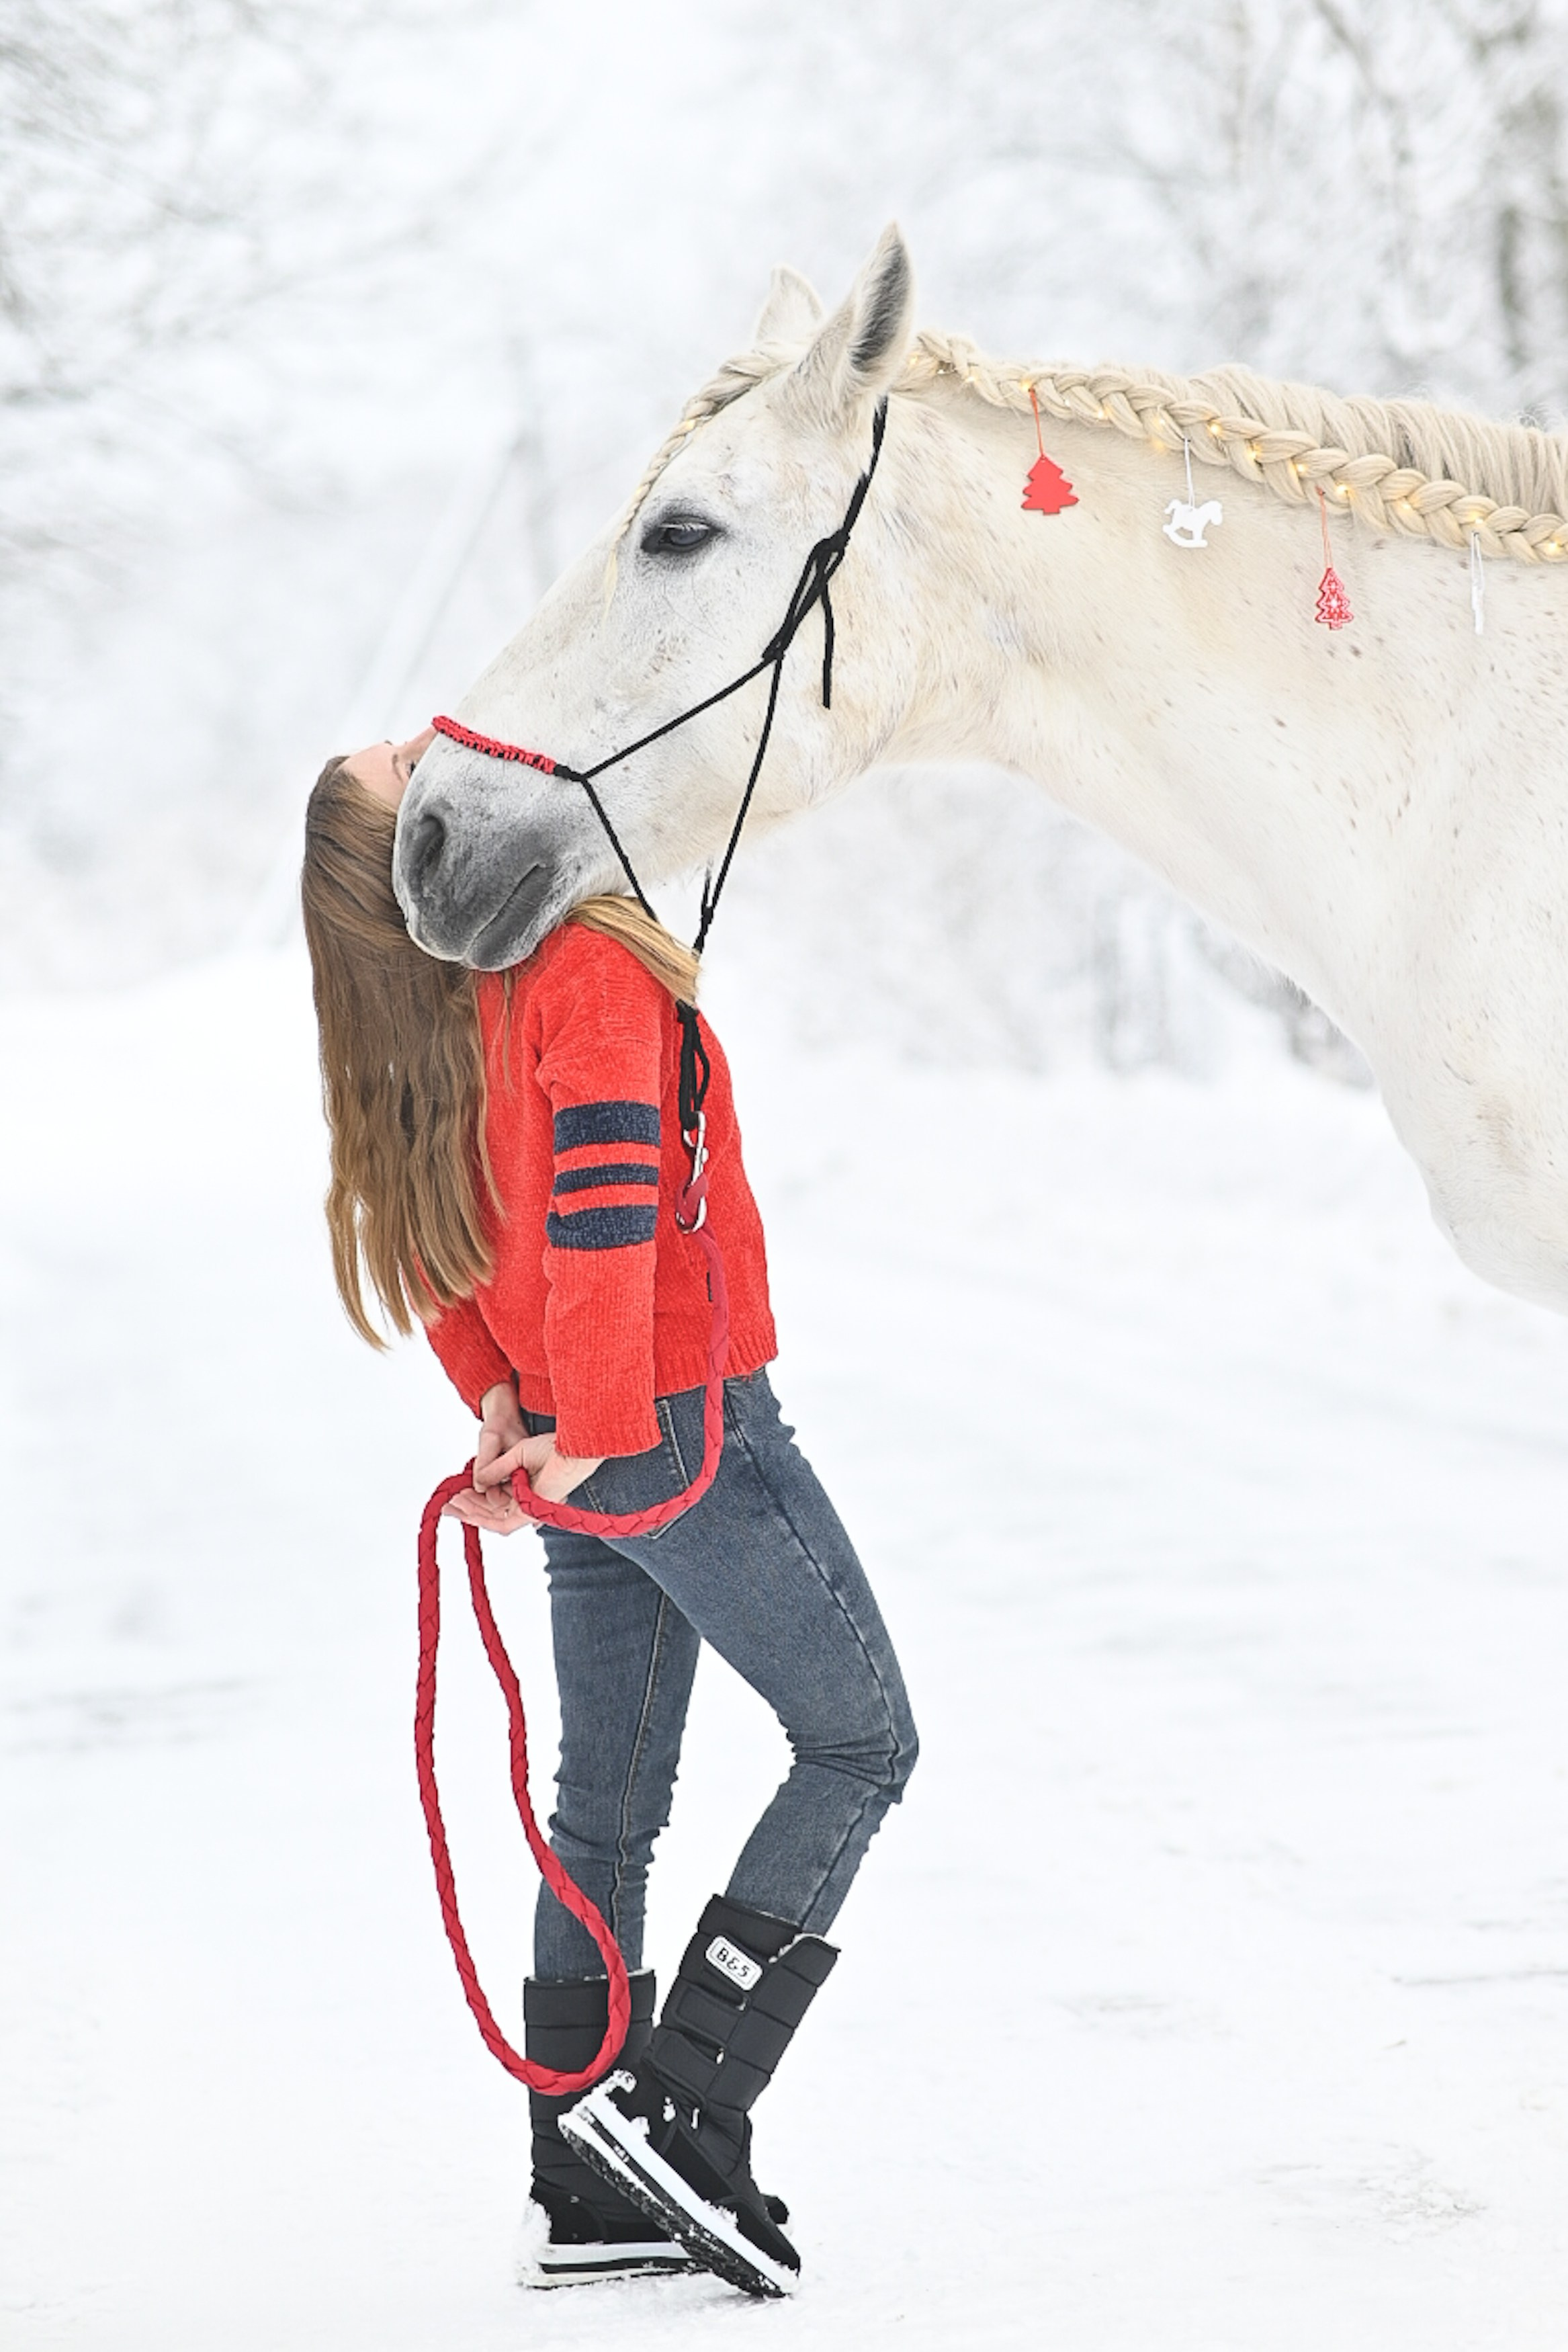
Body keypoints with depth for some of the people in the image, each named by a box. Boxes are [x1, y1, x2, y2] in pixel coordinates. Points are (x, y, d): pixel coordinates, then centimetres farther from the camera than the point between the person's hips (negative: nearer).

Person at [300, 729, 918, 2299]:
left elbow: (435, 1228, 13)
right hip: (686, 1421, -8)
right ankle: (677, 2100, -4)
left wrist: (498, 1398, 7)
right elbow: (604, 1214, -26)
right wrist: (595, 1433, -17)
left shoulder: (437, 1005, 6)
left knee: (606, 1806, 12)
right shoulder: (587, 968, -19)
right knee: (860, 1741, 4)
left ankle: (588, 2198, 16)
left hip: (583, 1444, 8)